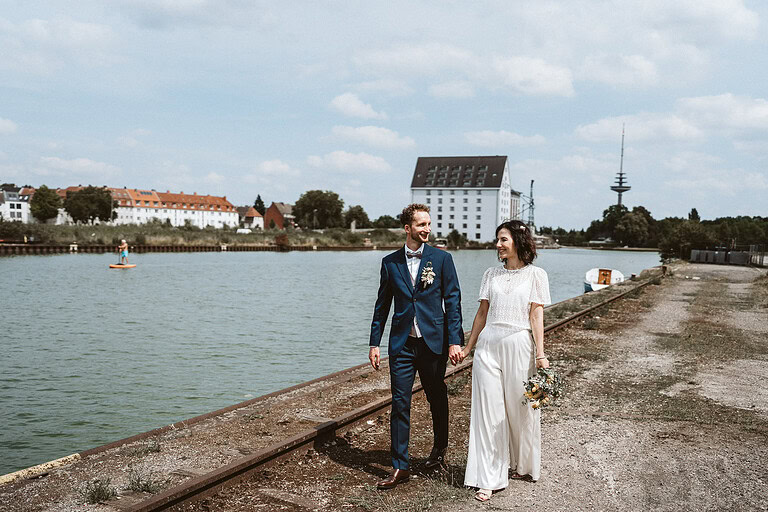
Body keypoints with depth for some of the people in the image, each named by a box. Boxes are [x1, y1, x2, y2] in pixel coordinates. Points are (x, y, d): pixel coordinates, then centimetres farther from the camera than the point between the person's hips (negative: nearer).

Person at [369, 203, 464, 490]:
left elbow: (453, 301, -3)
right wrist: (374, 343, 6)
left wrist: (455, 341, -9)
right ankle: (400, 467, 7)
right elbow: (382, 305, 9)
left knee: (437, 399, 14)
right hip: (402, 344, 1)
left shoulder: (442, 259, -1)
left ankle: (440, 448, 37)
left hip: (434, 342, -1)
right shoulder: (390, 262, 4)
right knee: (400, 404, -1)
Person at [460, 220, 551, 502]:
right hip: (489, 345, 3)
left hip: (519, 346, -2)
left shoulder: (536, 275, 1)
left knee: (520, 408, 8)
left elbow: (536, 316, -3)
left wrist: (540, 354, -8)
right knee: (489, 410, 0)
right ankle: (489, 478, 6)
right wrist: (468, 347, 13)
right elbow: (482, 313, 12)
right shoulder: (491, 274, 9)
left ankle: (522, 465, 33)